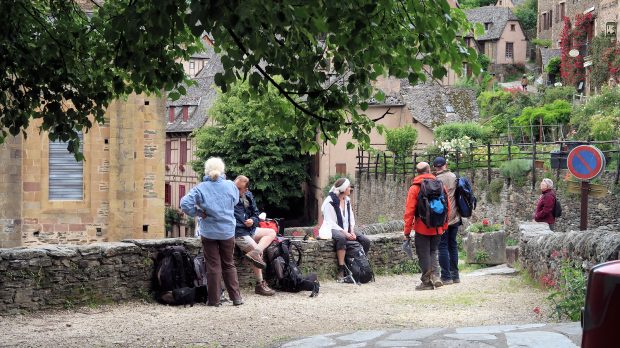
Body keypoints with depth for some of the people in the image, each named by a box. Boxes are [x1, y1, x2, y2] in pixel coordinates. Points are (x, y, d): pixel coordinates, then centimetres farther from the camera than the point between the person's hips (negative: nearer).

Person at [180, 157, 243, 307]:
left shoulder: (201, 188, -11)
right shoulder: (230, 186, -5)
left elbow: (185, 203, -20)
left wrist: (197, 212, -6)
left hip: (209, 232, -2)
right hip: (228, 231, 2)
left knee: (213, 266, 6)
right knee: (229, 265, 14)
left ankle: (214, 299, 9)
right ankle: (236, 297, 14)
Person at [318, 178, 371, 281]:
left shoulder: (347, 200, 13)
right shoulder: (330, 201, -11)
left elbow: (351, 218, 13)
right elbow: (330, 222, -15)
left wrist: (352, 231, -6)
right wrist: (344, 232, -23)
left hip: (346, 230, 7)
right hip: (332, 229, -7)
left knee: (366, 241, -13)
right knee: (341, 238, -41)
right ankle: (341, 271, -40)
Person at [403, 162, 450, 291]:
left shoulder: (415, 188, -7)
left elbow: (409, 211, -10)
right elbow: (447, 207, 6)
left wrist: (407, 230, -5)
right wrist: (444, 225, 15)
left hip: (422, 228, -4)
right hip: (437, 229, 4)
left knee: (424, 254, 4)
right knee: (432, 251, 18)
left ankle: (427, 282, 5)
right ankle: (434, 275, 0)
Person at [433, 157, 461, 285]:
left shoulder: (437, 180, -12)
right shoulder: (453, 177, 6)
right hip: (454, 217, 6)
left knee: (443, 246, -1)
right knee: (453, 245, 15)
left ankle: (446, 277, -3)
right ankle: (455, 275, 18)